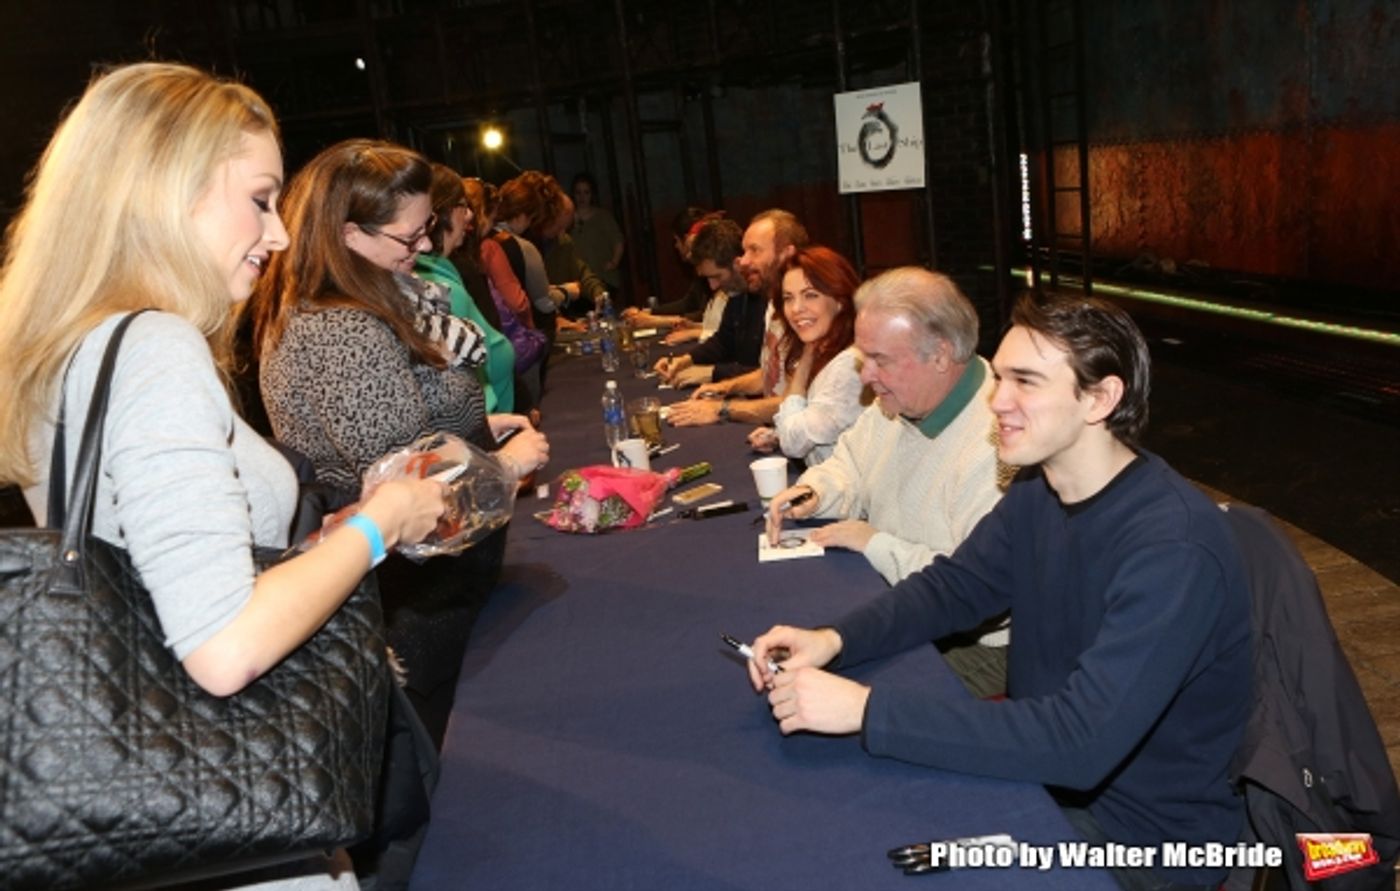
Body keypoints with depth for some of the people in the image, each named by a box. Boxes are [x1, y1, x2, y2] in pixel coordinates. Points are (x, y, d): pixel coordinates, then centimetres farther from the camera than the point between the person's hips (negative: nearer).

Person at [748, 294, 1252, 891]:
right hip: (1046, 769, 7)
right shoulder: (1038, 491, -4)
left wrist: (865, 709, -38)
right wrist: (834, 639, -15)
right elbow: (948, 587, 5)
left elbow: (1081, 740, -36)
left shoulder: (1174, 549, -30)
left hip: (1146, 838, -6)